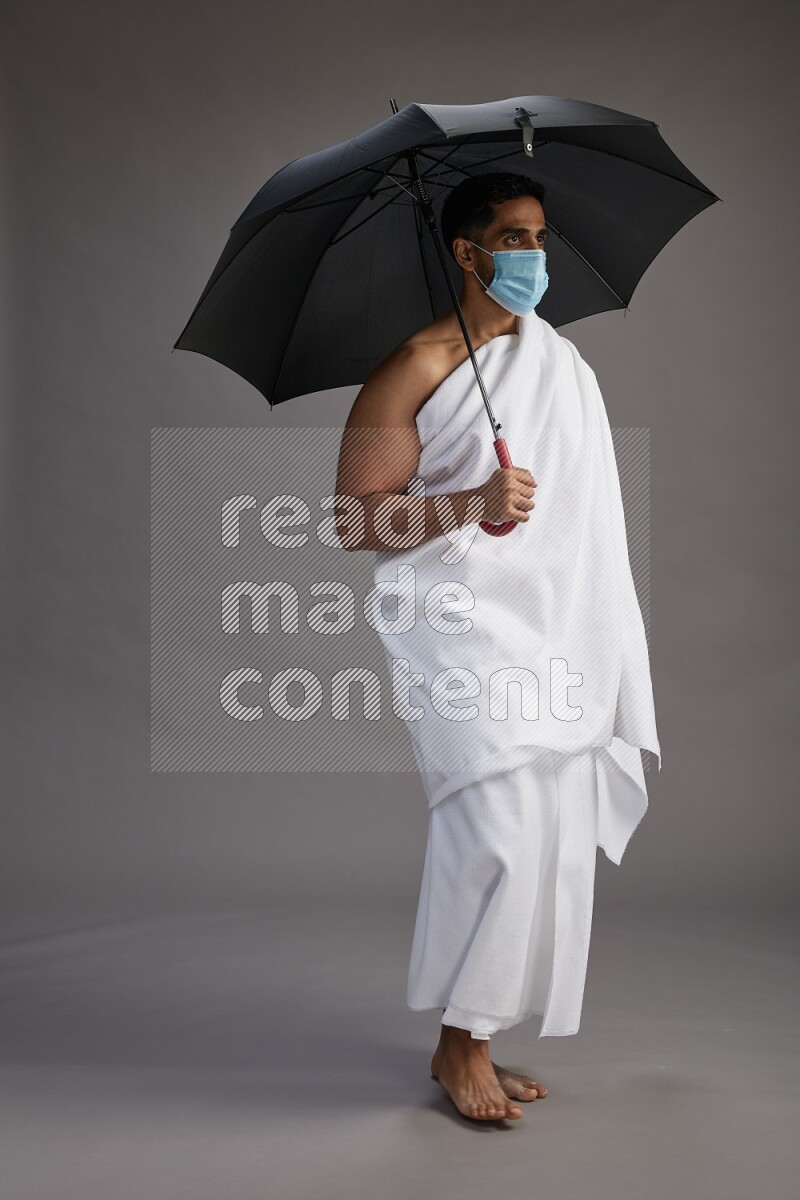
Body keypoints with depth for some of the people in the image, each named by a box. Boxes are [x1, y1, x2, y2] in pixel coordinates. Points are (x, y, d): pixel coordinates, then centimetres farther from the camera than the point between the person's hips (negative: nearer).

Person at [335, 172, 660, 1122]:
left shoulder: (563, 363, 17)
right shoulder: (413, 370, -3)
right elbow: (355, 518, -7)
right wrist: (472, 506, -21)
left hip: (557, 631, 6)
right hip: (462, 626, -6)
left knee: (553, 835, 4)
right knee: (501, 824, -17)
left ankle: (481, 1042, 17)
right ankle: (460, 1040, 3)